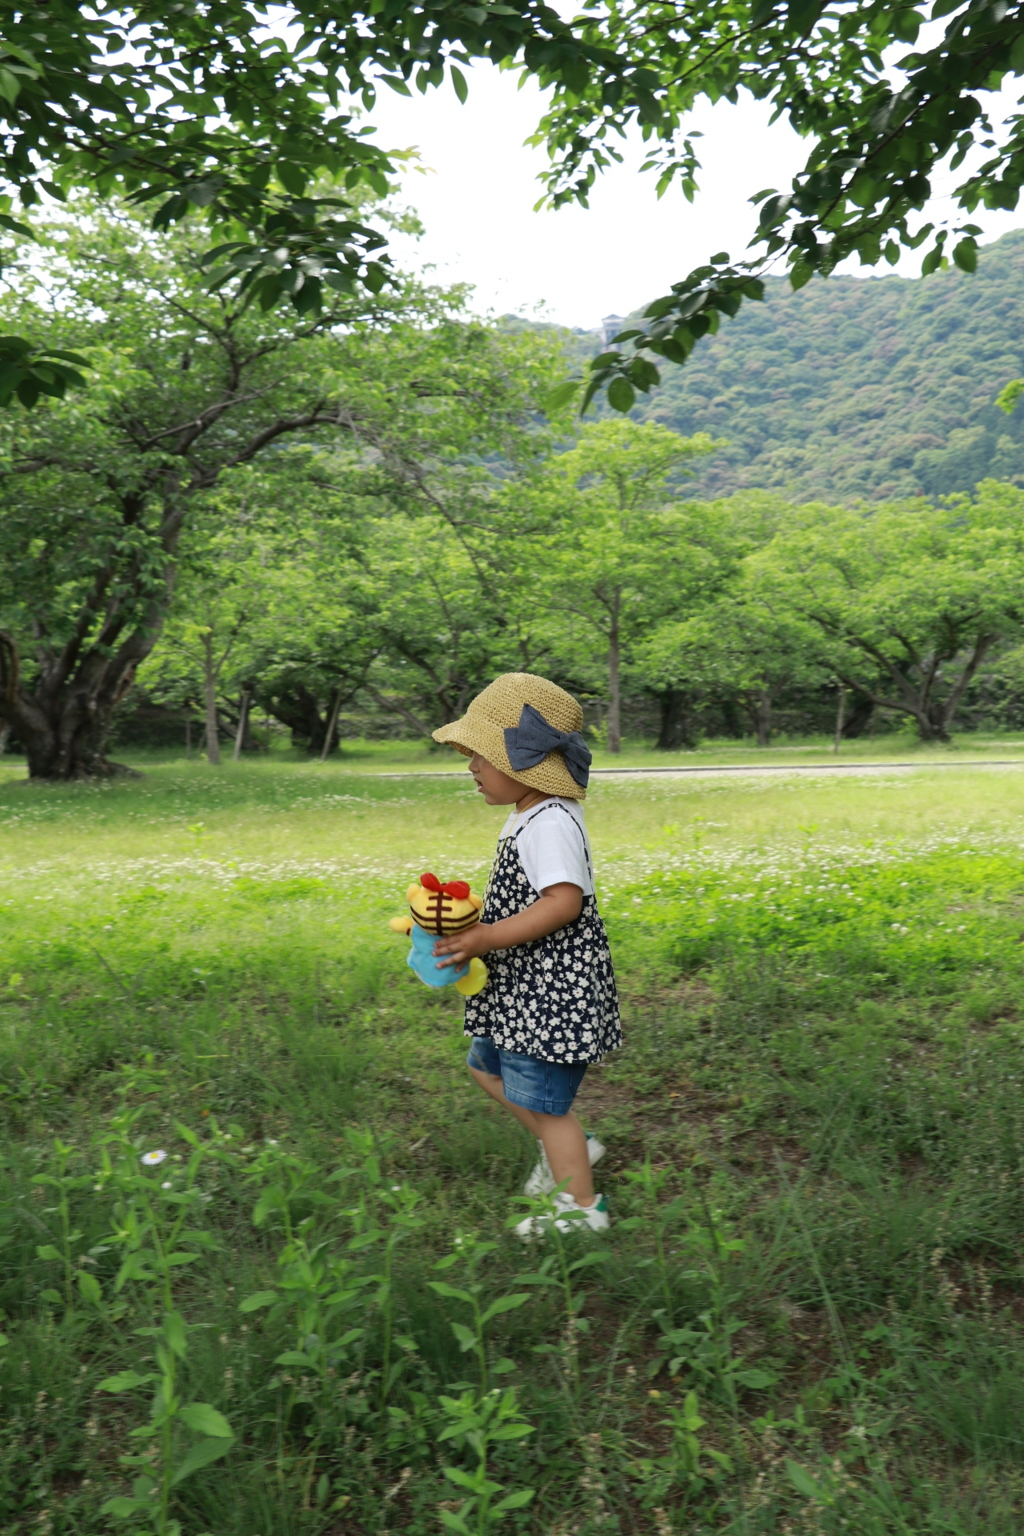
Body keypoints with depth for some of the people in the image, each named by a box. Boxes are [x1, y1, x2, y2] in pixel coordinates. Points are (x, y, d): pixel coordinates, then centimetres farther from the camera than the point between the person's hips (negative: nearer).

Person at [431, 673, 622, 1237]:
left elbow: (563, 901, -33)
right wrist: (476, 926, 8)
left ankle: (582, 1207, 21)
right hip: (522, 985, 11)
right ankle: (568, 1146, 36)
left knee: (540, 1100, 2)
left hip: (552, 991, -11)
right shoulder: (529, 816, 9)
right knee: (487, 1066, 24)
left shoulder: (549, 823, -23)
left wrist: (486, 939, -30)